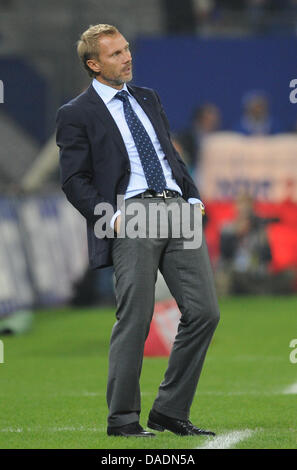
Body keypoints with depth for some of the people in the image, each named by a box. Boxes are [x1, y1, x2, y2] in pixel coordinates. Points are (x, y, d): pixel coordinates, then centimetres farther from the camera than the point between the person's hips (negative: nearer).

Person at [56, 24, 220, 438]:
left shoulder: (148, 99, 22)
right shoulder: (77, 115, 3)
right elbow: (74, 180, -1)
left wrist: (193, 198, 12)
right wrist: (111, 217, -14)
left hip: (176, 207, 6)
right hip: (131, 213, -6)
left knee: (204, 312, -1)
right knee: (135, 319, -8)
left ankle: (170, 411, 8)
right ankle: (123, 418, 3)